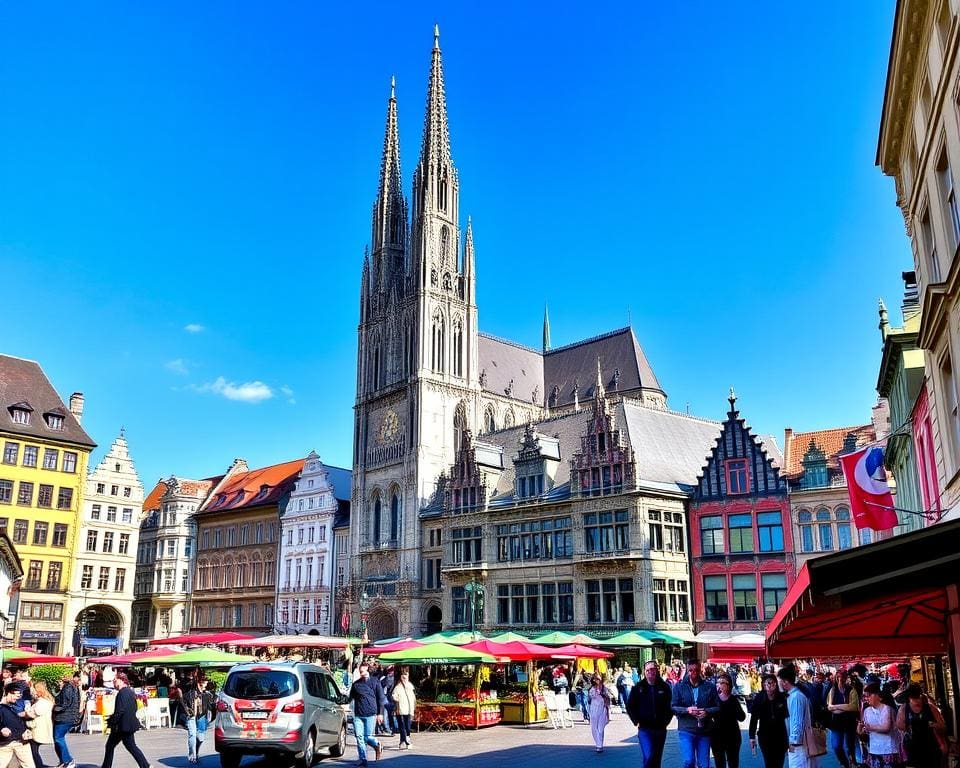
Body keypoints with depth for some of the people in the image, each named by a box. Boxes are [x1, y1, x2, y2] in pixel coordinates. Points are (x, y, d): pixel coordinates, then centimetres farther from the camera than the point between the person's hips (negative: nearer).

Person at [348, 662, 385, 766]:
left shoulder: (375, 682, 3)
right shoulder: (356, 684, 10)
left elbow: (381, 698, 4)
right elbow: (350, 698, 15)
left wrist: (380, 713, -1)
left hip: (370, 714, -3)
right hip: (358, 715, 3)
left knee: (367, 737, -3)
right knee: (359, 737, -2)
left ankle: (378, 746, 27)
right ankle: (363, 760, 10)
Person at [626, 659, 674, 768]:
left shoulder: (664, 687, 0)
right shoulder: (638, 687, -2)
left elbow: (670, 706, 7)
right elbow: (630, 706, 2)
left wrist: (666, 721, 0)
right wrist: (637, 721, -4)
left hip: (660, 729, 2)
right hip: (644, 729, -2)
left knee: (657, 759, 12)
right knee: (648, 757, -16)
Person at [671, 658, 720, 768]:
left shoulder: (709, 686, 6)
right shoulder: (679, 686, 4)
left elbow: (718, 707, 5)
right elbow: (673, 707, 1)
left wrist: (707, 712, -14)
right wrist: (687, 710, -16)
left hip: (704, 731, 2)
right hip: (686, 730, -2)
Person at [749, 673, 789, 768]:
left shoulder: (782, 697, -9)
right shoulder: (759, 698, -9)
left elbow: (787, 716, -4)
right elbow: (754, 718, -5)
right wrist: (752, 737, -6)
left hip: (780, 736, 1)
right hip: (765, 736, -1)